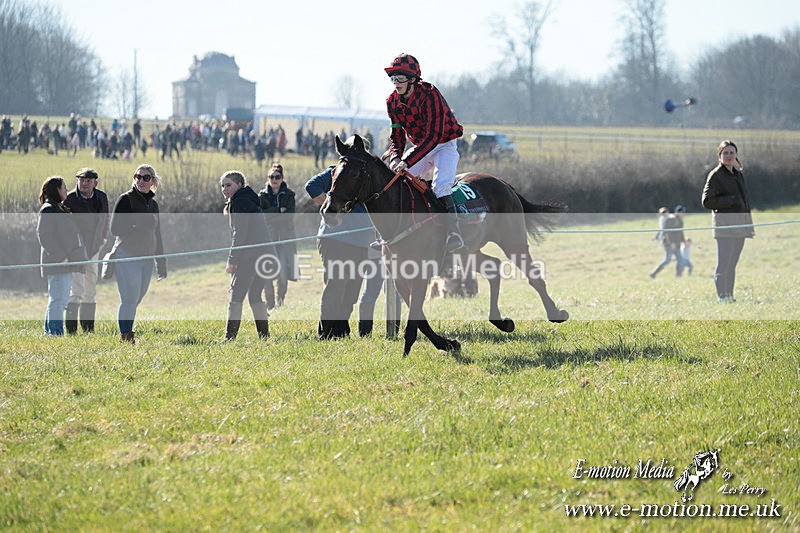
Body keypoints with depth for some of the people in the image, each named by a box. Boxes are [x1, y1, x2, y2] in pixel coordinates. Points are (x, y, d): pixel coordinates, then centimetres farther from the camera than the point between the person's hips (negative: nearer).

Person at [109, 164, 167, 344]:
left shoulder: (153, 204, 16)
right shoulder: (126, 199, -4)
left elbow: (157, 236, 21)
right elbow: (115, 228, -11)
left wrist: (161, 265, 19)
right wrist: (136, 229, -19)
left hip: (147, 259, 6)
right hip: (127, 257, -6)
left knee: (135, 300, 9)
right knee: (129, 299, -10)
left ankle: (126, 335, 16)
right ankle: (125, 337, -8)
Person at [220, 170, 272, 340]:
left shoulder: (239, 202, -7)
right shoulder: (248, 200, 24)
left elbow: (240, 233, -15)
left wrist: (232, 260, -15)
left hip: (249, 256, -10)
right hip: (265, 255, 10)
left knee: (236, 295, -10)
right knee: (255, 296, 16)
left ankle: (230, 337, -17)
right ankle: (264, 335, 14)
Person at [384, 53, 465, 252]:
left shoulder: (430, 95, -27)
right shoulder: (393, 101, -5)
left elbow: (433, 137, -32)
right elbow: (397, 134, 0)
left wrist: (407, 161, -39)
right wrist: (395, 157, -23)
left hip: (445, 145, -7)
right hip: (420, 147, 7)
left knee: (441, 186, -30)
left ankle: (453, 231, -35)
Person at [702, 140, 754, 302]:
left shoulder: (739, 175, 18)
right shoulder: (715, 175, -4)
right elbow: (707, 201, -11)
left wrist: (750, 225, 19)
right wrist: (730, 200, -16)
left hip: (740, 225, 7)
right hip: (724, 225, -7)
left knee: (732, 263, 9)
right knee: (723, 263, -9)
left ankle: (729, 295, 12)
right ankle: (722, 295, -10)